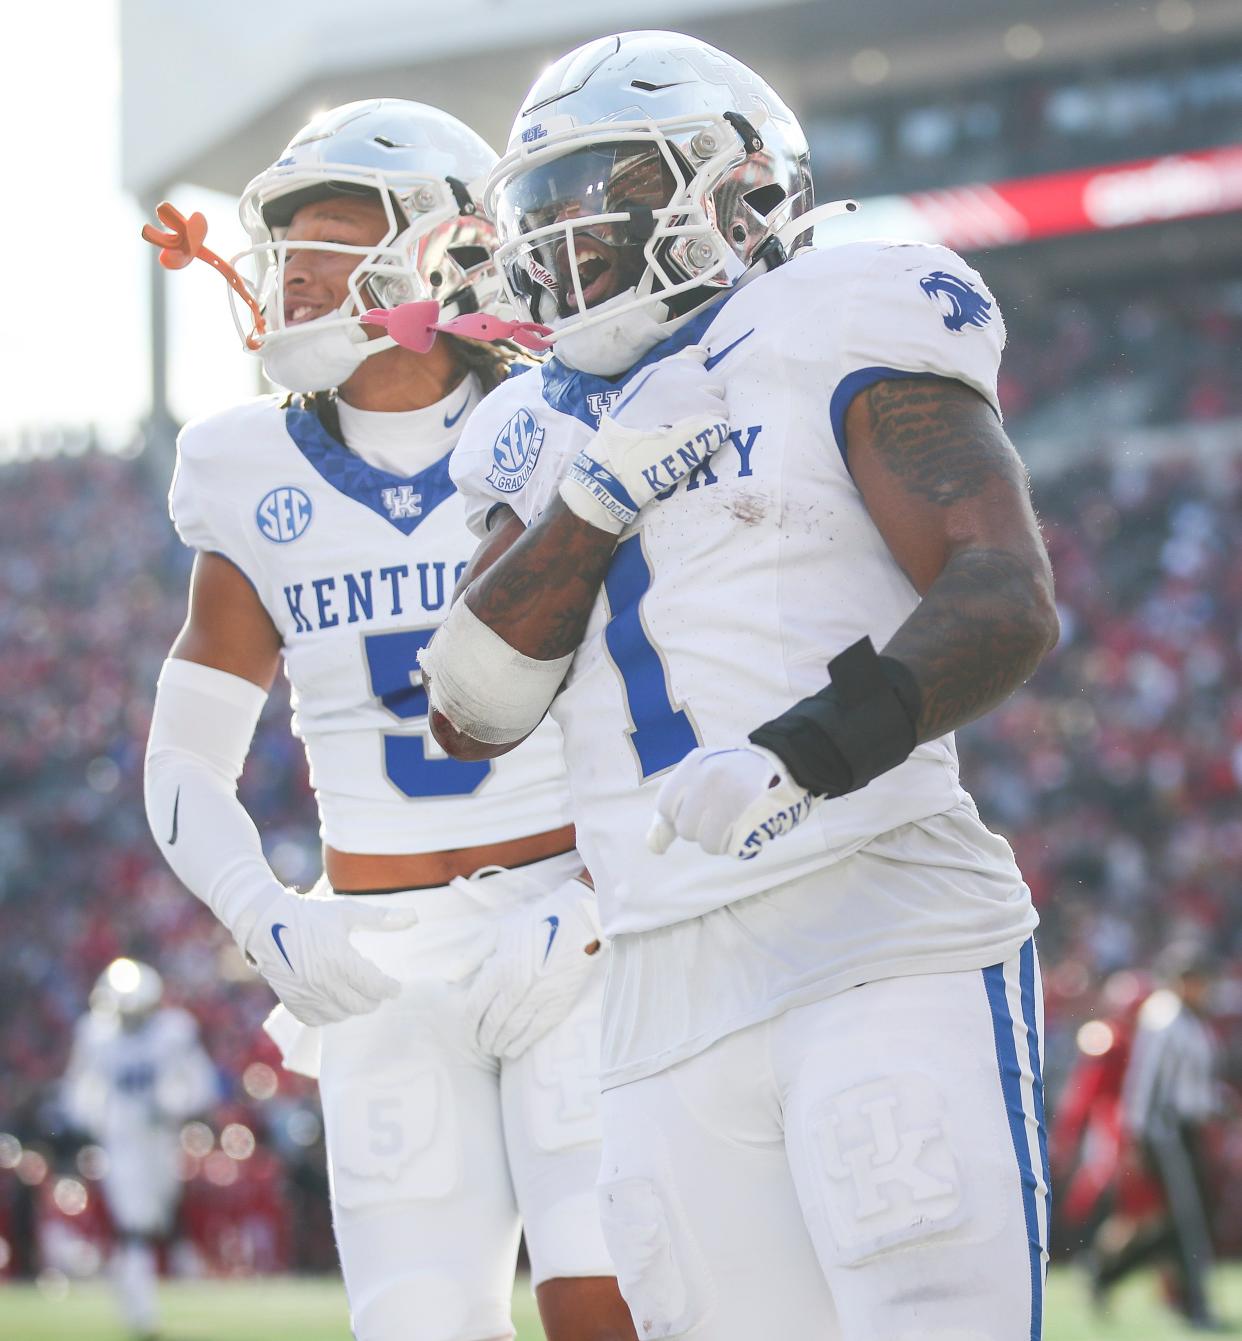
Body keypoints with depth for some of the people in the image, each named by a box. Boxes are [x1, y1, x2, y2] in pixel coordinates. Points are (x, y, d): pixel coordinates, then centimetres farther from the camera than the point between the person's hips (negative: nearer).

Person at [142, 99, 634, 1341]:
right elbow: (185, 767, 8)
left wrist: (584, 917, -14)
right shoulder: (263, 487, 5)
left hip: (575, 942, -3)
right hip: (379, 962, 3)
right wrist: (264, 918, -9)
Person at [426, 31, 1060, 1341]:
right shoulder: (545, 439, 20)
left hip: (887, 949, -5)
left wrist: (819, 743, -28)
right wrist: (607, 491, -4)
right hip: (672, 1004, 6)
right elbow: (471, 713, 8)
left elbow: (1008, 596, -11)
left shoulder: (835, 337, 3)